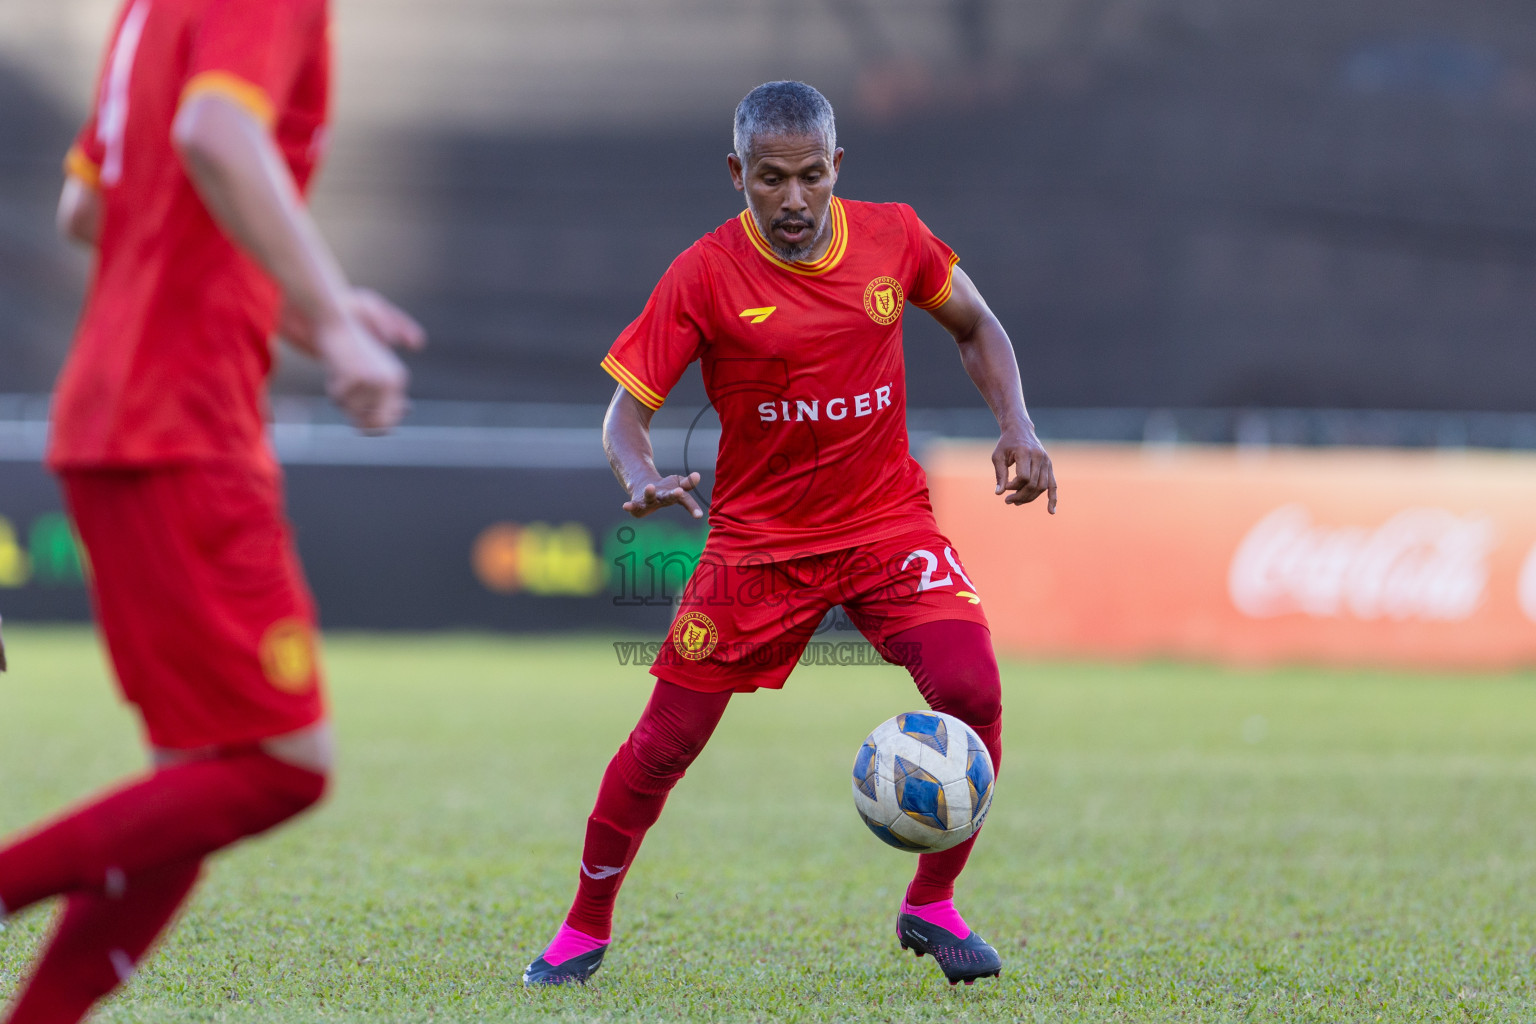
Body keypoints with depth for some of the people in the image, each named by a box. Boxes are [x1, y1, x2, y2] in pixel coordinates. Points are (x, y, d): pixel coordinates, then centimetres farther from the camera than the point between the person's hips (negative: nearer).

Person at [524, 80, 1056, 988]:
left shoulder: (894, 237, -5)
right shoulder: (706, 276, -13)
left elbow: (975, 325, 14)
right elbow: (627, 408, -11)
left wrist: (1018, 427, -1)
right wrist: (641, 478, -33)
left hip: (888, 522, 2)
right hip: (757, 537, -1)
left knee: (972, 691, -20)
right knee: (666, 742, -3)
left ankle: (932, 906, 2)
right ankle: (586, 929, 21)